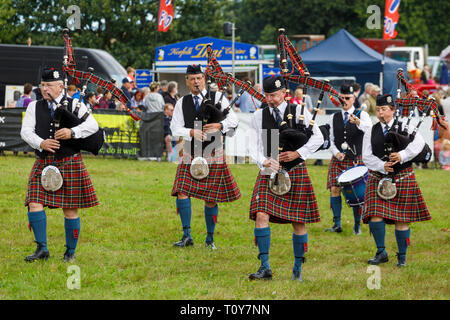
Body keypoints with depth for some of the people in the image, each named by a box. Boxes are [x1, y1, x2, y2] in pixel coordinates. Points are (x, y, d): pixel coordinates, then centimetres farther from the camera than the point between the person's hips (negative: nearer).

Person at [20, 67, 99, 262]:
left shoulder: (75, 105, 4)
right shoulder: (34, 107, 10)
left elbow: (92, 125, -6)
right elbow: (26, 131, 0)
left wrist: (72, 132, -23)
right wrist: (40, 143, -20)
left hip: (70, 164, -2)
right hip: (43, 164, 2)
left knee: (70, 209, 1)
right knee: (34, 204, -11)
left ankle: (70, 252, 15)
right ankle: (42, 249, -4)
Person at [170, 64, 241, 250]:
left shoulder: (217, 98, 3)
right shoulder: (182, 103, 8)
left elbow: (233, 120, -1)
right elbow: (175, 128, 0)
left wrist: (219, 126, -21)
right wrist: (192, 132, -19)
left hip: (213, 154, -2)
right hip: (190, 154, 2)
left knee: (210, 198, 1)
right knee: (182, 192, -10)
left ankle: (210, 238, 14)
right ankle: (187, 236, -3)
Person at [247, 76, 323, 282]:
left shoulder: (299, 112, 0)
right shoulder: (259, 116, 5)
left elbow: (318, 138, 0)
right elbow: (254, 147, 2)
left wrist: (298, 153, -12)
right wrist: (264, 161, -17)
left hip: (296, 172, -1)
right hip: (269, 172, 1)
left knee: (298, 222, 4)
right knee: (261, 216, -16)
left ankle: (298, 267, 19)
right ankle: (265, 268, -13)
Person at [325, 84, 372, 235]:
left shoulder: (362, 115, -1)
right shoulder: (335, 117, 11)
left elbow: (369, 129, -22)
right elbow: (331, 139, 12)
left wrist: (358, 122, -42)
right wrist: (336, 153, -6)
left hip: (356, 160, -3)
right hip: (338, 160, 3)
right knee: (335, 189, -8)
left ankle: (357, 224, 9)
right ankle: (337, 224, -2)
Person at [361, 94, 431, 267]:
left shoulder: (404, 127, 3)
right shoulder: (371, 132, 7)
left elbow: (418, 143, -12)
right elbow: (367, 157, 0)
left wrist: (402, 155, -25)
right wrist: (382, 166, -18)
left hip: (402, 177, -1)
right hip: (378, 179, 1)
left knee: (402, 219, 1)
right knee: (375, 215, -10)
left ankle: (402, 256, 12)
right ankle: (381, 253, 3)